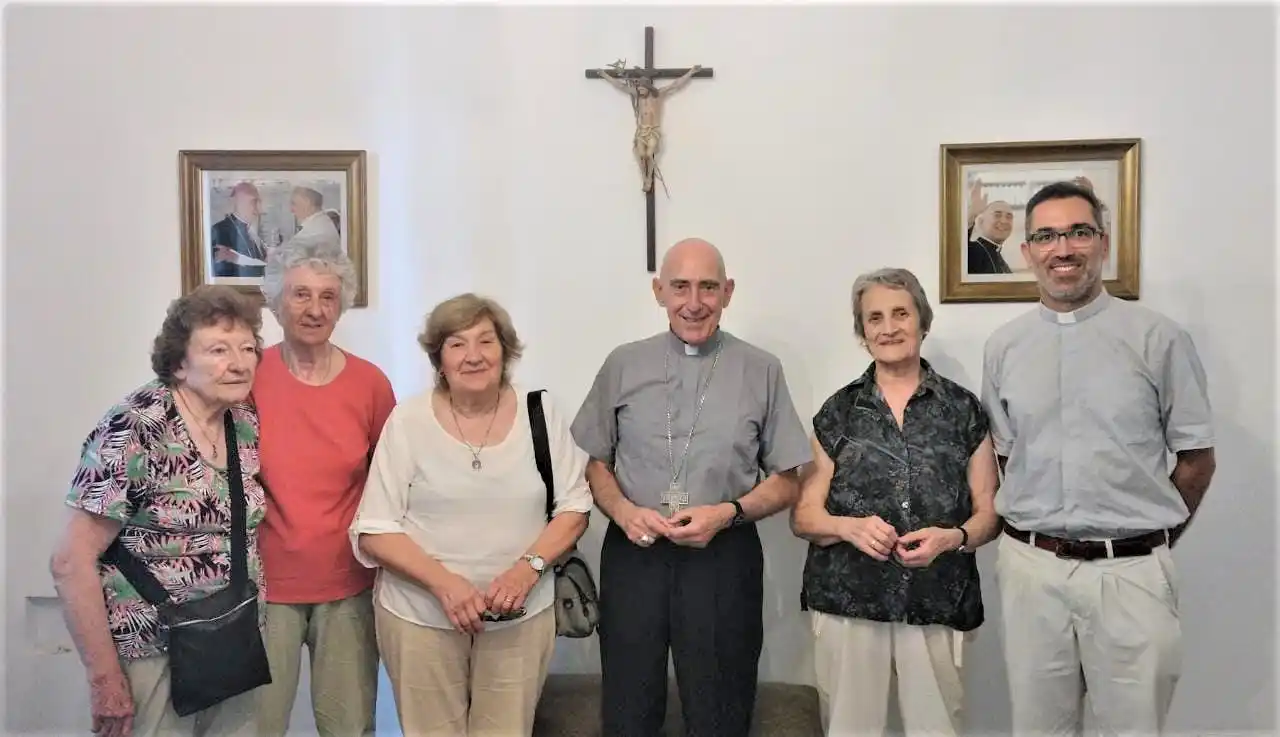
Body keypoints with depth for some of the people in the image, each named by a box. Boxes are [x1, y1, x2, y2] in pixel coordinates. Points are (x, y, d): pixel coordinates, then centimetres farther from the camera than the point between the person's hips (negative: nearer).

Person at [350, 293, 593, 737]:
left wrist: (527, 568, -14)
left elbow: (574, 506, 2)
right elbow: (374, 531, -7)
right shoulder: (408, 420, -7)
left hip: (521, 614, 1)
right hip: (420, 614, -1)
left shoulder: (540, 413, -2)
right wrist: (443, 582, -20)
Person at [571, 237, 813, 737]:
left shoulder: (761, 371, 1)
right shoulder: (623, 365, 5)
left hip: (724, 556, -1)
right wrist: (622, 510, -9)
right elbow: (596, 461, 11)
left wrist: (727, 513, -12)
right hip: (633, 552, 1)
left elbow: (787, 482, 4)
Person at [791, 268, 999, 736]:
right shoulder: (838, 411, 5)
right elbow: (803, 516, 5)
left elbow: (990, 512, 7)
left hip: (937, 606, 0)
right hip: (845, 603, 0)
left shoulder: (963, 409, 5)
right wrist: (849, 526, -15)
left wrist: (953, 537, -14)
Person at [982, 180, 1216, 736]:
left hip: (1132, 572, -2)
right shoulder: (1002, 346, 5)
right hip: (1031, 569, 3)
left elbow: (1197, 458, 2)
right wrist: (1036, 534, 7)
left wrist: (1150, 540, 5)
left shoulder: (1158, 338, -4)